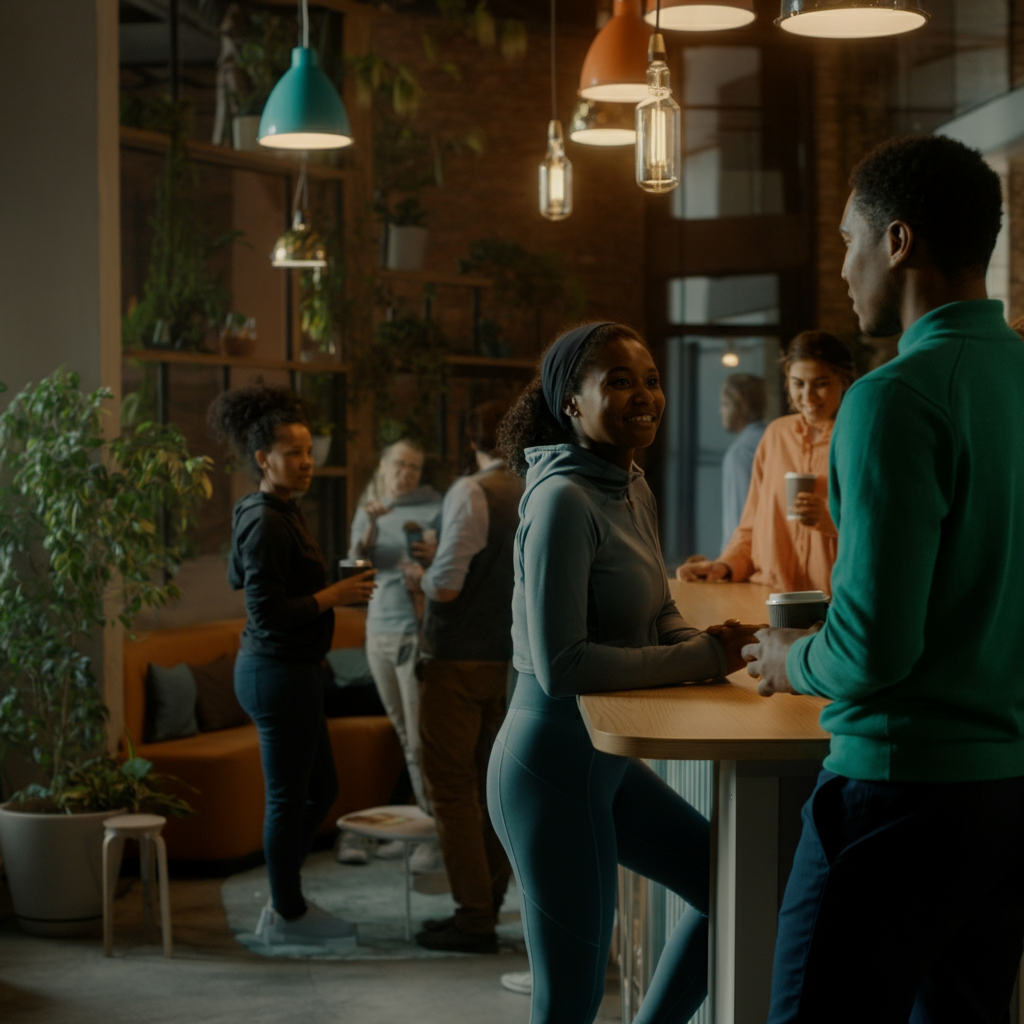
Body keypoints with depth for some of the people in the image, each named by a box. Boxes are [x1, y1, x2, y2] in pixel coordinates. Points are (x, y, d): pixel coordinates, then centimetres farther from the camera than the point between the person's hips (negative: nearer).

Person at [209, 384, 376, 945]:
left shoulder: (277, 511, 10)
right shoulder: (266, 522, -20)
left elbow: (239, 578, 22)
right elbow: (268, 613, -24)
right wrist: (335, 595, -18)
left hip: (288, 670, 10)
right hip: (278, 672, -10)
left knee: (320, 788, 18)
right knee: (289, 796, 3)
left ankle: (285, 903, 28)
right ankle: (286, 915, 17)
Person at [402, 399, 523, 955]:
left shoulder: (471, 493, -16)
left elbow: (446, 587, -21)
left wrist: (420, 575, 0)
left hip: (459, 659, -7)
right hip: (507, 658, 7)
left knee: (451, 788, -1)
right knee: (487, 784, 16)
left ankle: (474, 920, 1)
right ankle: (486, 904, 24)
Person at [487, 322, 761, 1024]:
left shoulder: (634, 490, 7)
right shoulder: (563, 499, -20)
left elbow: (661, 622, 17)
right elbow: (560, 665, -26)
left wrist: (713, 647, -6)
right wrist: (700, 659, -20)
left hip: (607, 762, 9)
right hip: (554, 765, -9)